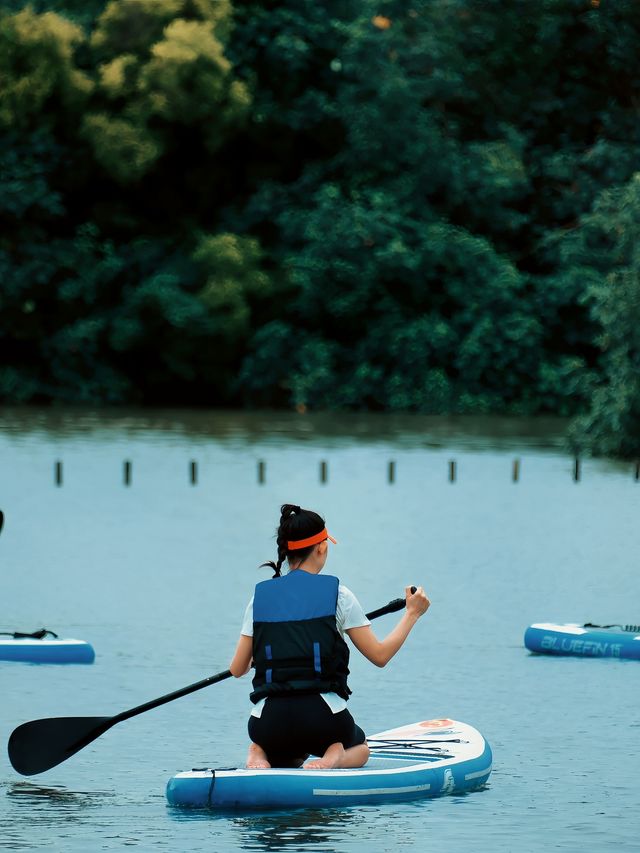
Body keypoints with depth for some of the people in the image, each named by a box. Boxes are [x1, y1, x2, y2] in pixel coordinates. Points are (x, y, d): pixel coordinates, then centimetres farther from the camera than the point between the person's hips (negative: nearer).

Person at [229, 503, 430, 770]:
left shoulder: (260, 596, 6)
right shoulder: (337, 594, -2)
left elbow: (237, 669, 10)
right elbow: (380, 655, 1)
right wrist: (412, 613, 15)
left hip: (269, 723, 2)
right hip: (323, 716, -2)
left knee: (291, 757, 36)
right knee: (360, 750, 32)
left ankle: (259, 755, -2)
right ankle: (335, 757, -6)